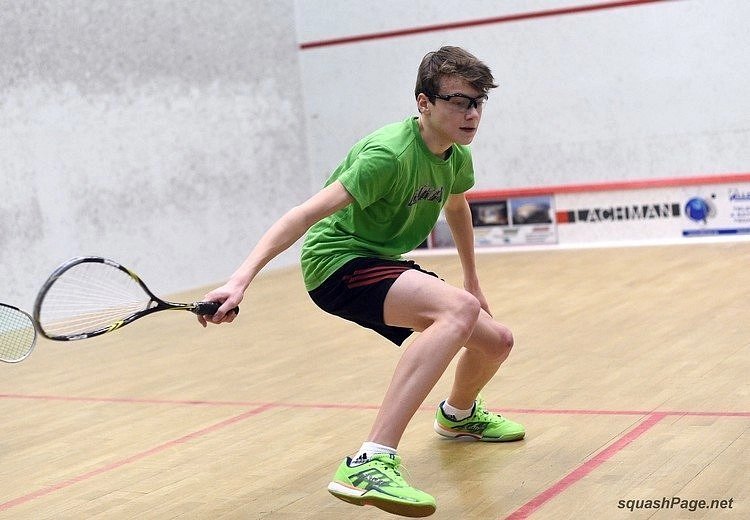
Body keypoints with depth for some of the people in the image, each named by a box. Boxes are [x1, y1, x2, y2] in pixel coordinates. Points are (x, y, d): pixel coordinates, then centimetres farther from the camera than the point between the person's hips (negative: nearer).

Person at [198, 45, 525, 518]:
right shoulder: (389, 154, -25)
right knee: (460, 308, -35)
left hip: (386, 265, 9)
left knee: (496, 341, 9)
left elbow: (457, 206, 26)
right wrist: (242, 279, -42)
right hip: (338, 260, -9)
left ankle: (459, 414, 48)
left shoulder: (456, 156, 2)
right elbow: (308, 214, -32)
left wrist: (472, 279, 34)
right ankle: (371, 464, -42)